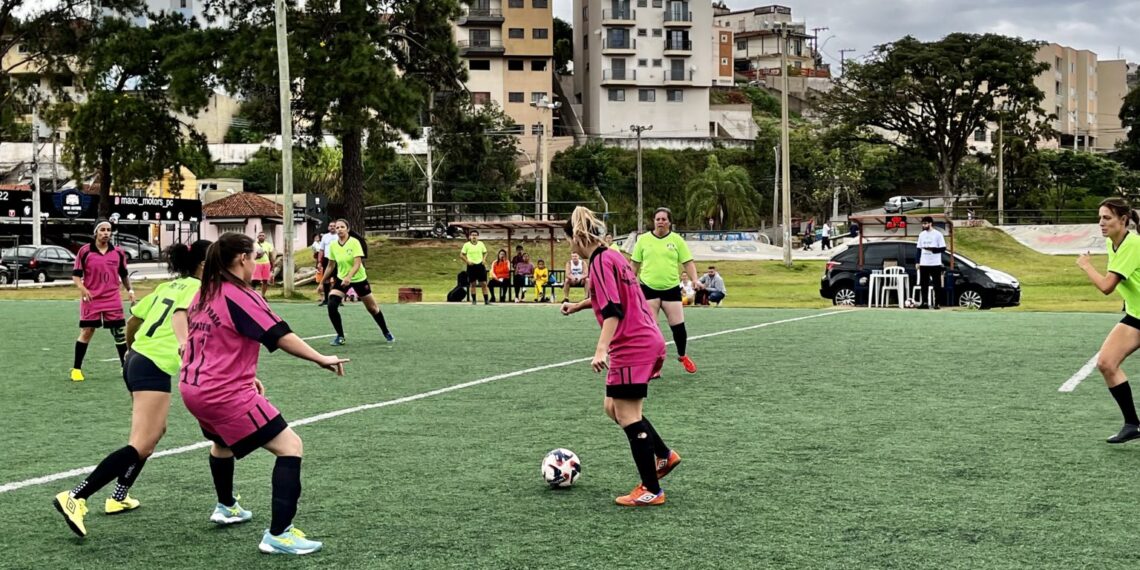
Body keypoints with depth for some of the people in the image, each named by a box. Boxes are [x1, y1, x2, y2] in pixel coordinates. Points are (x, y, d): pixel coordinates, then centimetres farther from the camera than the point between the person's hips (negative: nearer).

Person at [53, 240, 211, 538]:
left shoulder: (168, 286, 18)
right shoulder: (198, 288, -5)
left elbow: (133, 320, 25)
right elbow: (180, 315, -25)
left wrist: (130, 348, 39)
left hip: (137, 359, 10)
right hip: (155, 368, -10)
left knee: (155, 432, 25)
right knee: (141, 445, -14)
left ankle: (118, 497, 26)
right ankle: (75, 498, -22)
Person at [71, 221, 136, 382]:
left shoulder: (118, 253, 5)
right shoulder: (84, 251, -3)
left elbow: (124, 274, 17)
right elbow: (76, 274, -2)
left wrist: (130, 290, 10)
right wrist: (82, 287, -19)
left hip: (113, 301, 2)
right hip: (91, 300, -2)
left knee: (119, 332, 3)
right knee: (86, 332, 0)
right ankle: (76, 368, 11)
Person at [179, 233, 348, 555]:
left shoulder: (205, 293, 11)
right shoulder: (239, 296, -16)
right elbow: (281, 336, -21)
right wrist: (321, 359, -17)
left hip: (193, 387, 10)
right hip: (225, 394, -10)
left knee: (222, 441, 38)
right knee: (290, 446, -9)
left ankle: (226, 507, 56)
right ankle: (279, 535, -15)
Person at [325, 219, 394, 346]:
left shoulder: (354, 242, -18)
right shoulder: (333, 245, -5)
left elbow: (357, 263, -27)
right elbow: (331, 265, 7)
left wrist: (349, 277, -42)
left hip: (359, 279, -3)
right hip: (341, 279, 3)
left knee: (372, 308, 10)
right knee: (331, 305, -19)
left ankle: (386, 333, 32)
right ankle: (340, 336, -3)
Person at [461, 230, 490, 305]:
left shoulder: (481, 244, 5)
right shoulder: (467, 245, -2)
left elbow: (485, 253, 16)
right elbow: (461, 255, 1)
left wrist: (484, 259, -2)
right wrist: (467, 261, -10)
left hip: (480, 265, 1)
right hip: (471, 266, -1)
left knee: (484, 283, -3)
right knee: (472, 284, 3)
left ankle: (486, 300, 0)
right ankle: (473, 300, 11)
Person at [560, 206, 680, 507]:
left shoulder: (600, 262, -14)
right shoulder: (612, 256, 15)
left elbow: (612, 310, -24)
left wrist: (601, 349, -31)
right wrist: (578, 305, 45)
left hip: (631, 348, -10)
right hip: (647, 342, 10)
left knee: (628, 416, -4)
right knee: (614, 408, 18)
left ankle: (651, 491, 1)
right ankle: (664, 456, 23)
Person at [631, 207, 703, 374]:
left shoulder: (677, 240, 2)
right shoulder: (643, 239, 3)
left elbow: (688, 262, 2)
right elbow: (635, 264, 10)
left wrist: (694, 279, -13)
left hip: (671, 289, 0)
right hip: (648, 288, 0)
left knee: (678, 326, 1)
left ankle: (682, 356, 28)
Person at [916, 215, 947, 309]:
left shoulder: (937, 234, -4)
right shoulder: (922, 234, 11)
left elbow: (943, 249, -7)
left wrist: (932, 249, -20)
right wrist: (918, 262, 8)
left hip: (935, 263, -5)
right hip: (923, 264, 5)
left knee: (937, 284, -1)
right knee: (923, 284, 5)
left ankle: (937, 303, 2)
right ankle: (924, 302, 10)